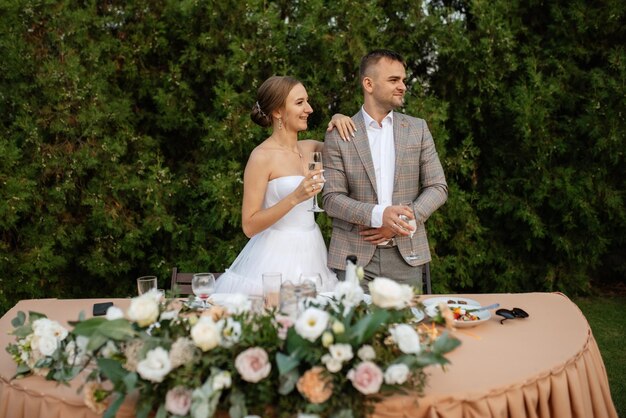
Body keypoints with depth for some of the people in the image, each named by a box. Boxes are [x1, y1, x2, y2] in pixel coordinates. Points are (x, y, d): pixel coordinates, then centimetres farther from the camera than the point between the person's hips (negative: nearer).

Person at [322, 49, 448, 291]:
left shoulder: (418, 129, 7)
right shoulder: (339, 136, 0)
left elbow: (438, 187, 5)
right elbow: (332, 198, -5)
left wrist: (399, 224, -9)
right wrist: (378, 215, -21)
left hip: (406, 255, 2)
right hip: (354, 256, -2)